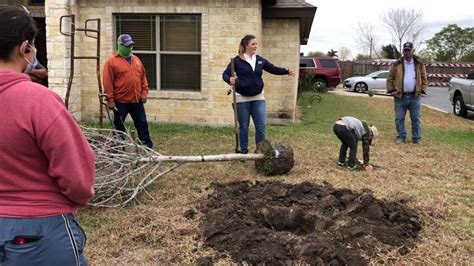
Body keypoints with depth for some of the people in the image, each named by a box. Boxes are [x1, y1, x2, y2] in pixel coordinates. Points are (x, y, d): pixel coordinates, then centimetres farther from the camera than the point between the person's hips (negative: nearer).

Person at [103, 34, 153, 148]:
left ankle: (148, 146, 16)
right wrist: (110, 99, -12)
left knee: (142, 124, 8)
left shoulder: (136, 60, 12)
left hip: (137, 100, 5)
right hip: (120, 101, -5)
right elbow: (108, 82, -8)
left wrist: (144, 92, 6)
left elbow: (143, 77, 16)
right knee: (119, 126, 4)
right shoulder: (111, 61, -5)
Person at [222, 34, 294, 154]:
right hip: (242, 98, -3)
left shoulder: (260, 60, 6)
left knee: (261, 126, 2)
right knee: (244, 126, 7)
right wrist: (230, 80, -28)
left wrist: (286, 71, -5)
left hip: (258, 97, 4)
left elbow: (273, 69, 10)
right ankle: (244, 151, 21)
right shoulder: (237, 60, -6)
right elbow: (225, 74, -6)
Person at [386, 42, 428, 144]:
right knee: (399, 119, 3)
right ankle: (401, 137, 13)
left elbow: (424, 79, 10)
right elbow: (390, 79, 5)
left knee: (416, 119, 4)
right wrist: (391, 90, -4)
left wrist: (422, 90, -1)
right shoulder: (396, 65, 4)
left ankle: (417, 138, 12)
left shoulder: (419, 65, 7)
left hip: (415, 97, 0)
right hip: (400, 97, 0)